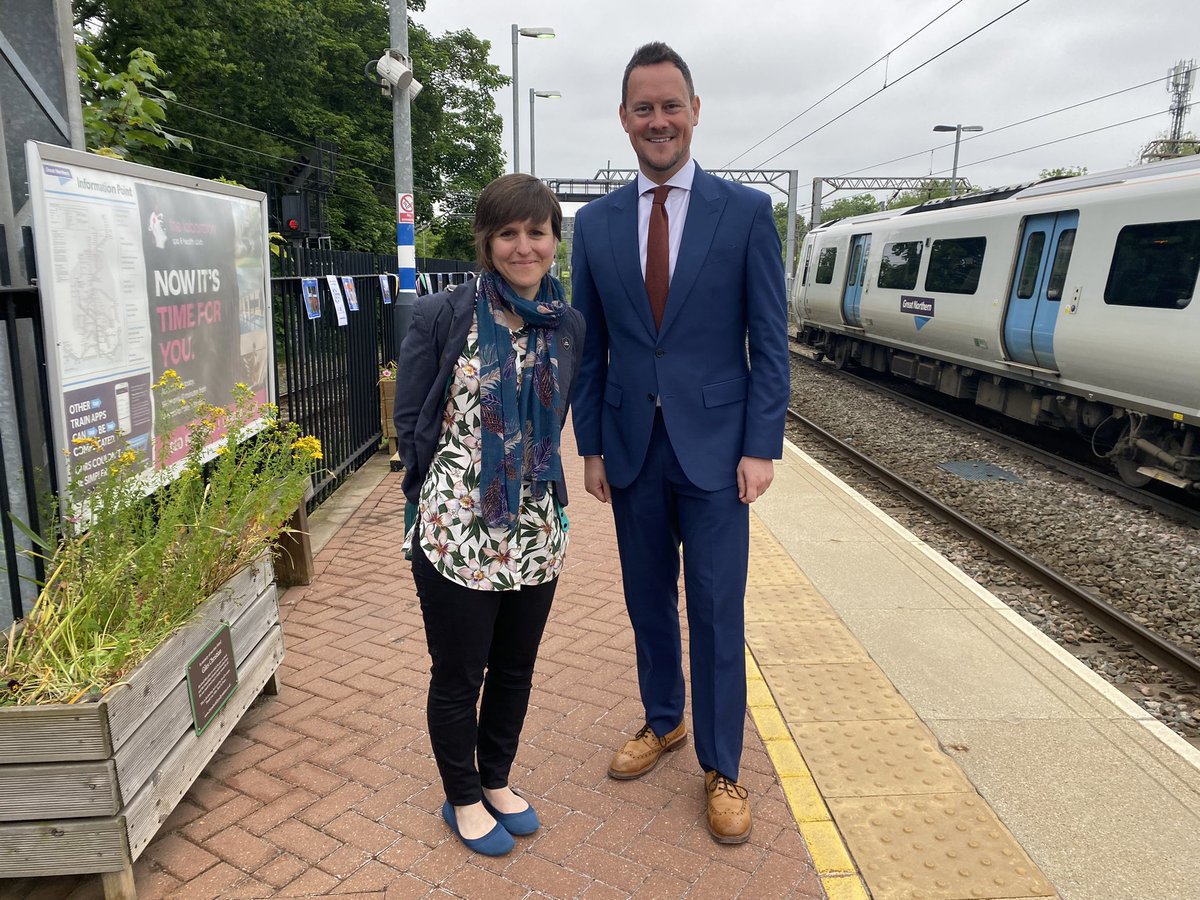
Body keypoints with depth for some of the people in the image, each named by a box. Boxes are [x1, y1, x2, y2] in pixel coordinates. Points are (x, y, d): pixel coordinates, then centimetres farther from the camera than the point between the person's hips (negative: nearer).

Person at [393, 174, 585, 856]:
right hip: (456, 533, -4)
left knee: (516, 669, 19)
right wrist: (445, 495, 2)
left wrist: (539, 483, 9)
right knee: (459, 675, 13)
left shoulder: (569, 326, 2)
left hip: (536, 531, 4)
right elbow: (410, 423, -3)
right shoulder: (442, 316, -10)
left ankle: (498, 781, 43)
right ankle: (463, 799, 37)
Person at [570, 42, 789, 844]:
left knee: (717, 613, 4)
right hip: (631, 448, 3)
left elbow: (769, 343, -3)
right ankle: (663, 722, 38)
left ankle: (722, 768, 22)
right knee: (648, 601, 15)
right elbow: (590, 348, 8)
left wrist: (761, 447, -9)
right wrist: (592, 445, 4)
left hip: (715, 447, -2)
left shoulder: (747, 212, -2)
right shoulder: (596, 222, 6)